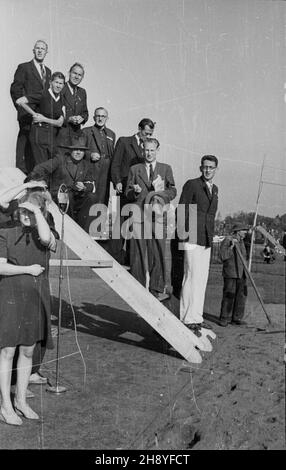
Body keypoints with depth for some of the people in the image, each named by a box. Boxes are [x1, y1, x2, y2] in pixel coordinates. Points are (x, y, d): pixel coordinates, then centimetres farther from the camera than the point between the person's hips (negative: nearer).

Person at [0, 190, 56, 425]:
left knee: (28, 351, 11)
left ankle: (20, 401, 27)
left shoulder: (44, 234, 3)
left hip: (36, 298, 3)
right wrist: (27, 269, -16)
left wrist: (37, 211, -17)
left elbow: (46, 238, -24)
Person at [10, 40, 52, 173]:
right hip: (28, 114, -4)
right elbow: (15, 89, -1)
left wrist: (28, 98, 1)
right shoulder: (24, 67, 5)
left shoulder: (48, 71, 22)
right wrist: (23, 110, -8)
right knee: (24, 145, -7)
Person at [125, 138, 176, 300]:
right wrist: (134, 191, -8)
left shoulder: (166, 168, 17)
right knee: (138, 253, -1)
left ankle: (157, 289, 4)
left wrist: (161, 195, -7)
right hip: (139, 215, 0)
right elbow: (128, 193, 14)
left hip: (157, 215, 0)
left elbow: (173, 190, 12)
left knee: (158, 253, -3)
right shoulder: (135, 169, 17)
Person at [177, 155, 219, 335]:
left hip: (207, 240, 8)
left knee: (202, 280, 10)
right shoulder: (191, 185, -5)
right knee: (192, 278, -11)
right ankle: (188, 320, -6)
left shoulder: (215, 188, 17)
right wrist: (184, 232, -14)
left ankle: (196, 317, 19)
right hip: (192, 239, -8)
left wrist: (212, 235, 19)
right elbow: (181, 210, -8)